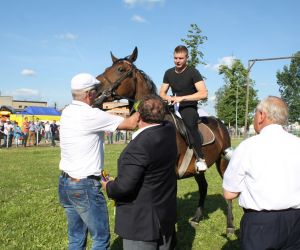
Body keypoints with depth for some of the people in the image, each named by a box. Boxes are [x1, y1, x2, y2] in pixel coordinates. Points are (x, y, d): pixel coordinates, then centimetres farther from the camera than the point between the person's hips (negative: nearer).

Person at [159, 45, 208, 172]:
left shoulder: (193, 72, -8)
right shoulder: (169, 73, 8)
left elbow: (203, 94, -18)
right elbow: (162, 93, 14)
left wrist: (182, 98, -25)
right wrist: (167, 97, -11)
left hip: (189, 108, -6)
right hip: (174, 107, 6)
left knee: (190, 124, -37)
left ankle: (200, 158, -26)